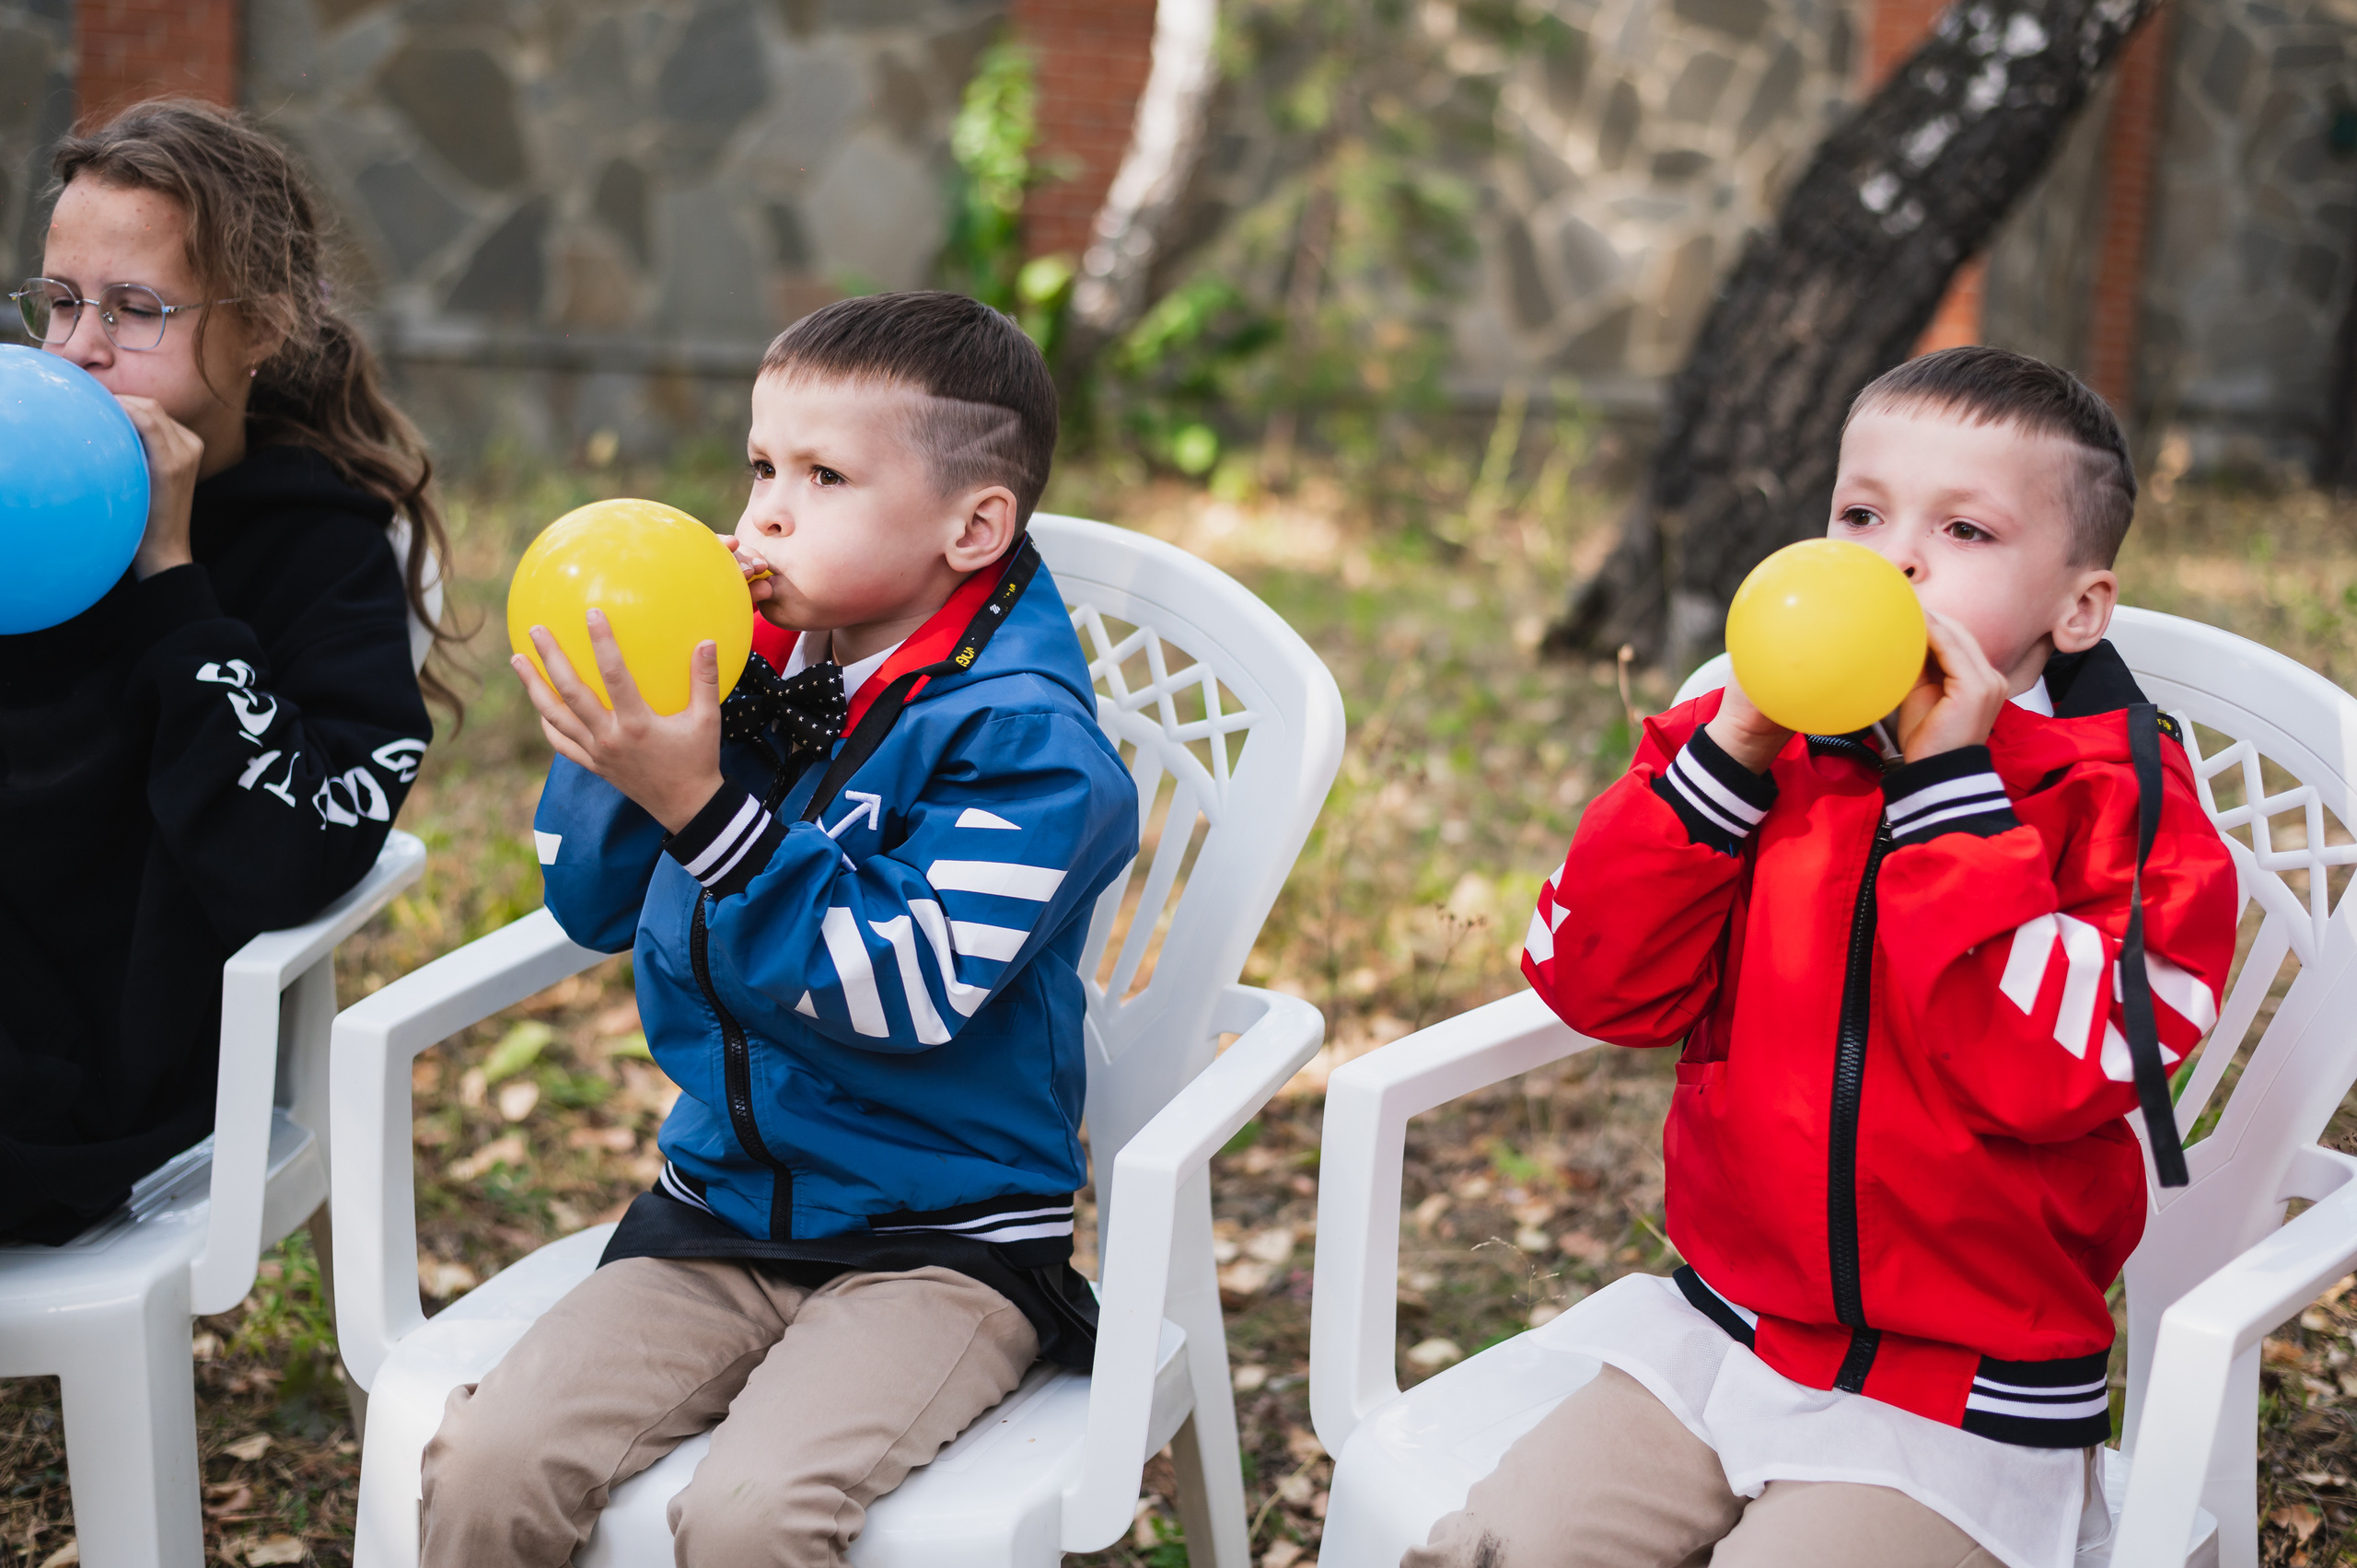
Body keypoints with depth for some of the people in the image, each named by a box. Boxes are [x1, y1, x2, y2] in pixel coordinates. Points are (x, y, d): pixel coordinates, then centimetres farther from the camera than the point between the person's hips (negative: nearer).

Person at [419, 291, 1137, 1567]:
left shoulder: (1024, 742, -13)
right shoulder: (751, 667, 6)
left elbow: (901, 990, -24)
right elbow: (590, 907, 11)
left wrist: (700, 808, -29)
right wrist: (611, 737, -6)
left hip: (943, 1244, -5)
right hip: (717, 1215, 6)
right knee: (485, 1464, -15)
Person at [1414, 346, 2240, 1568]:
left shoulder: (2123, 806, -9)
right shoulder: (1769, 745, 4)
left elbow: (2047, 1069, -24)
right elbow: (1595, 982, -5)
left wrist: (1951, 789, -23)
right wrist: (1727, 756, -15)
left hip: (1960, 1404, -4)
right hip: (1717, 1326, 4)